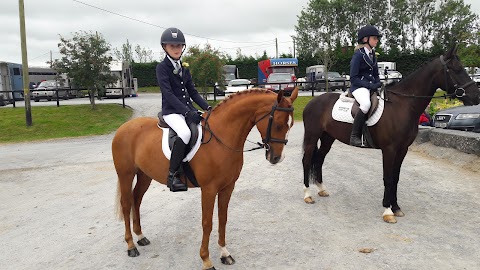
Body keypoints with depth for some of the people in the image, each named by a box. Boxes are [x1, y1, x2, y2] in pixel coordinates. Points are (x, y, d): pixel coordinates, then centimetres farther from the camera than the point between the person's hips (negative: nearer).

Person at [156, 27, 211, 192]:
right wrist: (187, 112, -25)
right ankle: (172, 175, -23)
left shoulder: (184, 68, 15)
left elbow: (192, 92, 14)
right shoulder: (162, 67, -5)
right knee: (185, 133, -35)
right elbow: (168, 93, -15)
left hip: (188, 109, 7)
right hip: (172, 111, -7)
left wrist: (207, 107, -1)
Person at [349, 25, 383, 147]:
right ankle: (354, 137, -31)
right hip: (359, 87, -9)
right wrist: (370, 85, -18)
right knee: (366, 104, -37)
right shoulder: (358, 55, -7)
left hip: (372, 86, 9)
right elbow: (353, 78, -12)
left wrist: (378, 84, 2)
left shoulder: (372, 55, 17)